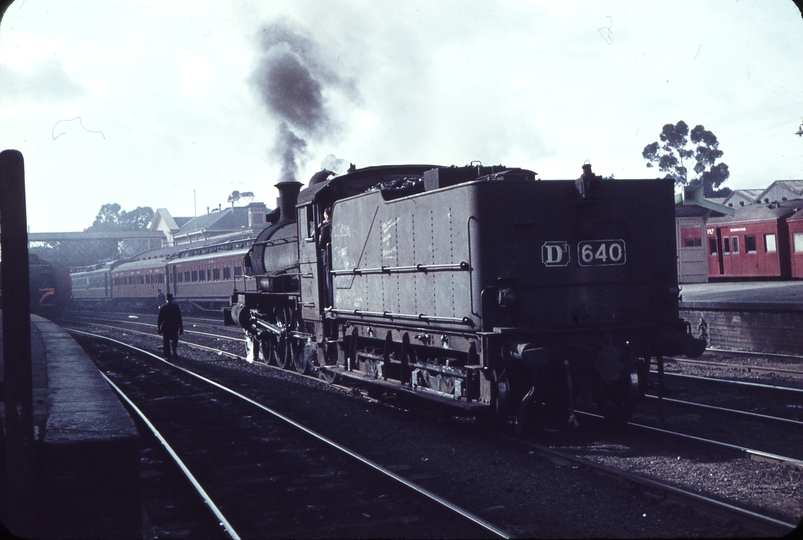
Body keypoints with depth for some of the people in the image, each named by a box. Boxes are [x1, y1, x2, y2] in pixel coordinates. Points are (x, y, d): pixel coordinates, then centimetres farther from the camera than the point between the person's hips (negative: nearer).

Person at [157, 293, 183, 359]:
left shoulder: (162, 307, -4)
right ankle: (174, 352, -7)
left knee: (166, 342, 6)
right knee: (174, 340, 14)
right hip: (174, 327, 0)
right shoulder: (176, 307, -3)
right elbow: (179, 319, -1)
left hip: (165, 328, 0)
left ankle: (167, 355, 5)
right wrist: (181, 328, 5)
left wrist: (158, 329, 7)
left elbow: (159, 319, -1)